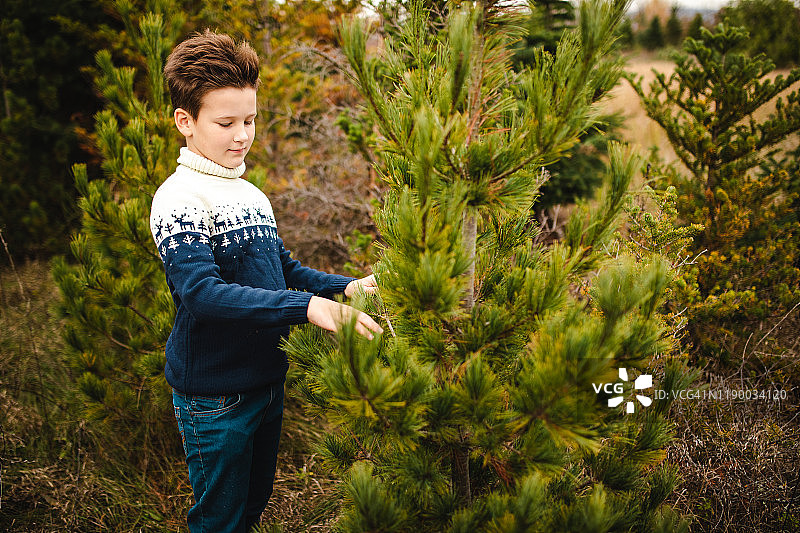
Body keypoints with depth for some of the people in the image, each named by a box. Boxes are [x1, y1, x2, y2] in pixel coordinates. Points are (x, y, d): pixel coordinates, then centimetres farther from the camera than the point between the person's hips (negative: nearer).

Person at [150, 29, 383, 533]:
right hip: (214, 395, -7)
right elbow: (202, 292, -29)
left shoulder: (253, 195, 10)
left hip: (267, 377, 8)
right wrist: (307, 307, -38)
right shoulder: (179, 198, -17)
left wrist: (345, 287, -3)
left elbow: (283, 268, 15)